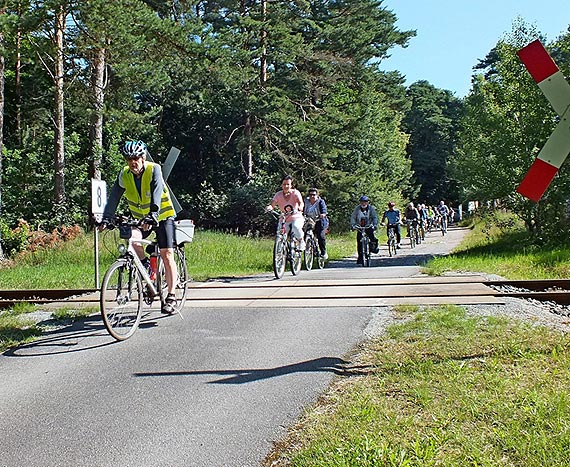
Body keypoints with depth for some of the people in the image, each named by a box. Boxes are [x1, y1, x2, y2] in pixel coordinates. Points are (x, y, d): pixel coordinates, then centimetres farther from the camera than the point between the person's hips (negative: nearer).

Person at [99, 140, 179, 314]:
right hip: (140, 218, 4)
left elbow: (156, 194, -34)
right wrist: (106, 219, -28)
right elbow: (114, 197, -15)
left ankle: (171, 297, -7)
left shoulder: (153, 170, -21)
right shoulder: (124, 175, -9)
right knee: (131, 238, -27)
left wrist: (152, 216, -48)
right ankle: (145, 264, 2)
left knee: (167, 254, -11)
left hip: (162, 216, -4)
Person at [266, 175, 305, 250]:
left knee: (295, 226, -35)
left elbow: (301, 203, -25)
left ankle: (301, 242, -10)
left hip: (297, 218, -2)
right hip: (285, 220, 2)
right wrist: (269, 207, -39)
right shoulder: (278, 195, -3)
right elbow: (272, 204, -15)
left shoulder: (295, 192, -8)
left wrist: (300, 208, -48)